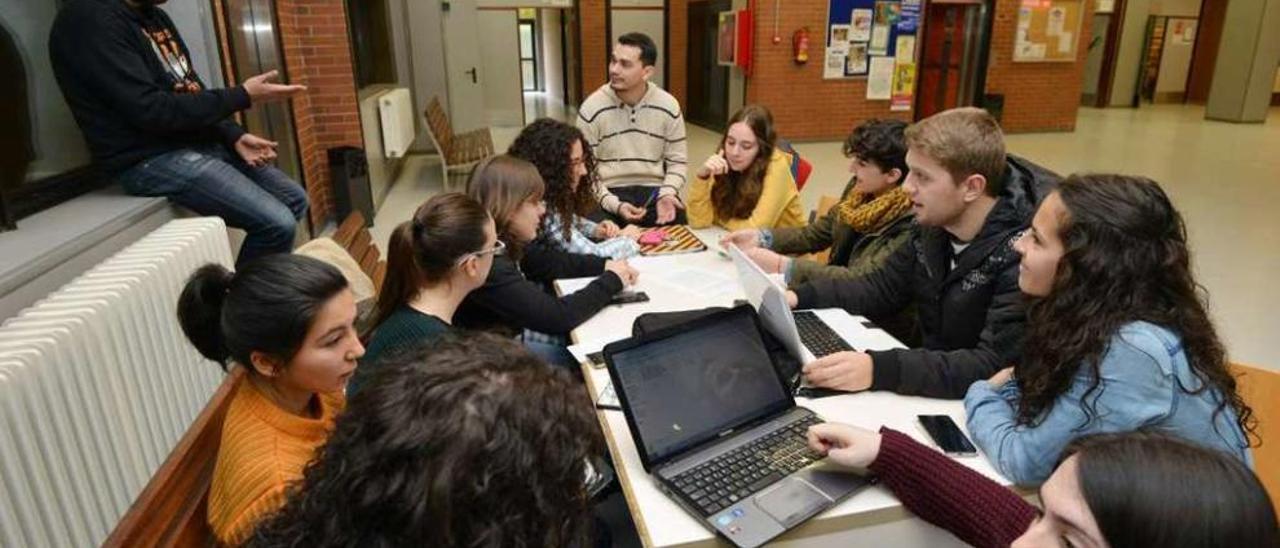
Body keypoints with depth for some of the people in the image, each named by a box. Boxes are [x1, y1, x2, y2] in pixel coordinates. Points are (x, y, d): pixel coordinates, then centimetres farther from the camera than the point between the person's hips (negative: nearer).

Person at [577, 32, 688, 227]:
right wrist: (614, 204, -17)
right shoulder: (592, 108, -6)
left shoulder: (668, 106, 0)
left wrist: (666, 194, -12)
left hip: (654, 190, 2)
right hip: (609, 194, -2)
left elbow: (677, 161, 6)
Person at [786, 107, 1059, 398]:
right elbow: (881, 289, 8)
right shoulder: (933, 225, -3)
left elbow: (995, 366, -31)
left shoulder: (1025, 253, -24)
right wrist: (800, 297, -6)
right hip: (930, 389, 6)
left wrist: (878, 369, -42)